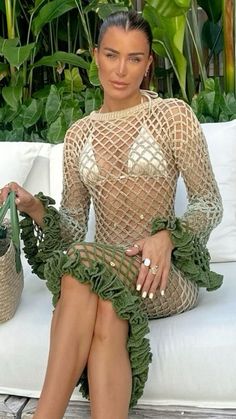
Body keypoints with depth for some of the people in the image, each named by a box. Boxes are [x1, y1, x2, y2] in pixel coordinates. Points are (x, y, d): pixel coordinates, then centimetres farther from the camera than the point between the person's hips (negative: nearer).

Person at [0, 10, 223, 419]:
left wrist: (168, 235, -21)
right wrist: (37, 209, -11)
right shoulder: (78, 133, 12)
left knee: (83, 266, -34)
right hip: (104, 271, 3)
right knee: (106, 313, -35)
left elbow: (210, 204, -1)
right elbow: (74, 224, 11)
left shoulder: (173, 114, 0)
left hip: (164, 272, -3)